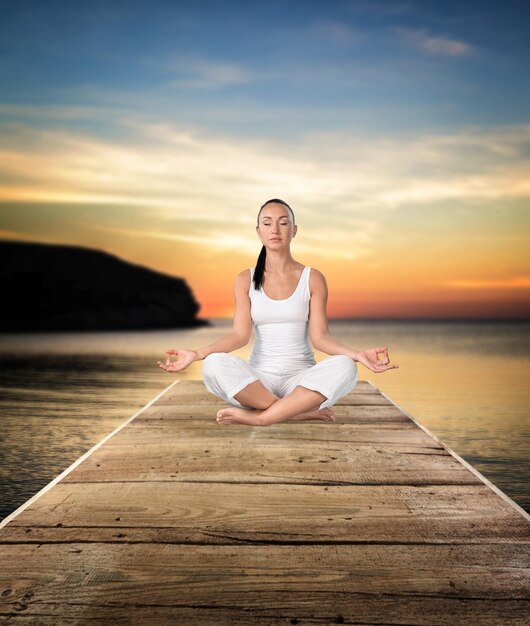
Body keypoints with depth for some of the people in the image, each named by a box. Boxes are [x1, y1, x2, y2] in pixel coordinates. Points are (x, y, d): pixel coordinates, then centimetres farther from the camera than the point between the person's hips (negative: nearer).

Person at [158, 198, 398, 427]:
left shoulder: (313, 278, 2)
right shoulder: (245, 280, 4)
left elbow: (320, 336, -6)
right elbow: (240, 335, -6)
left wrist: (356, 354, -25)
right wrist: (197, 354, -23)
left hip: (301, 378, 0)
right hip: (258, 379, 0)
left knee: (343, 367, -32)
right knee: (214, 365, -31)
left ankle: (259, 417, -27)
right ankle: (301, 411, -25)